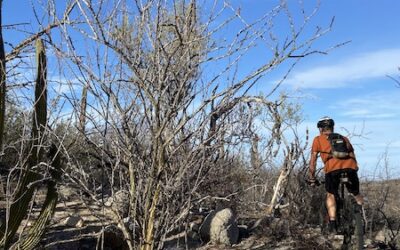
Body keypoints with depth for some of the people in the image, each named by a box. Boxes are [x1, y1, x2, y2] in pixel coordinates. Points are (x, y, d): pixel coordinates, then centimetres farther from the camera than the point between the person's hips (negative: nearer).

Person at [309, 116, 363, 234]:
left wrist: (312, 178, 27)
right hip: (350, 167, 2)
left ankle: (332, 224, 7)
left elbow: (313, 160, 20)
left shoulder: (318, 139, 23)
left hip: (332, 169, -2)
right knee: (357, 194, 24)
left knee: (330, 195, 18)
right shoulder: (344, 138, 31)